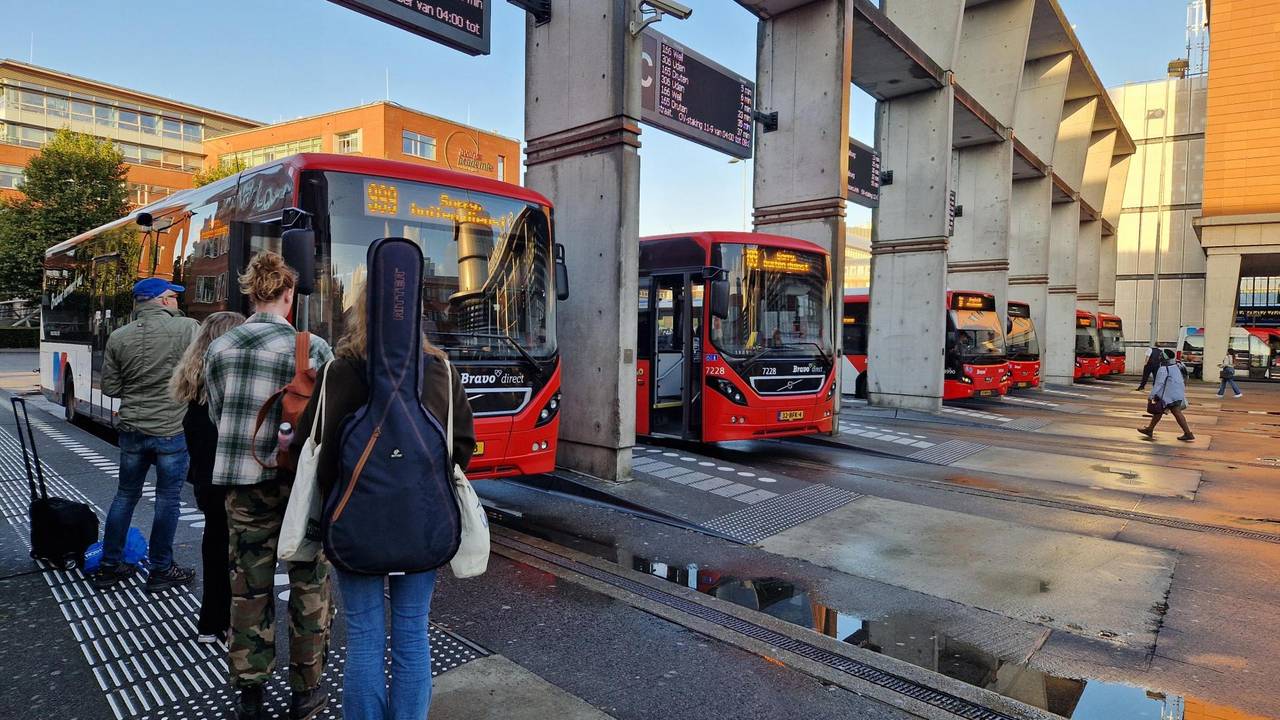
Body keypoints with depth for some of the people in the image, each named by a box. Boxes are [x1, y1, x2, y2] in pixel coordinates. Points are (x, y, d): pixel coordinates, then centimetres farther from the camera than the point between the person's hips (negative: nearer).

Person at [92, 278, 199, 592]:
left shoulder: (118, 337, 2)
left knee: (125, 495, 18)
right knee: (167, 499, 6)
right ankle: (161, 571, 16)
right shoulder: (187, 328, -12)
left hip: (131, 428, 5)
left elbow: (109, 387, 6)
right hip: (172, 429, -4)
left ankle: (109, 567, 28)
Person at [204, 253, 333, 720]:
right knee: (309, 585, 10)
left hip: (243, 481, 4)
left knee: (249, 587, 14)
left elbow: (216, 414, 10)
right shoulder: (312, 348, -11)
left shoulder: (219, 348, 3)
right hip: (300, 478, -3)